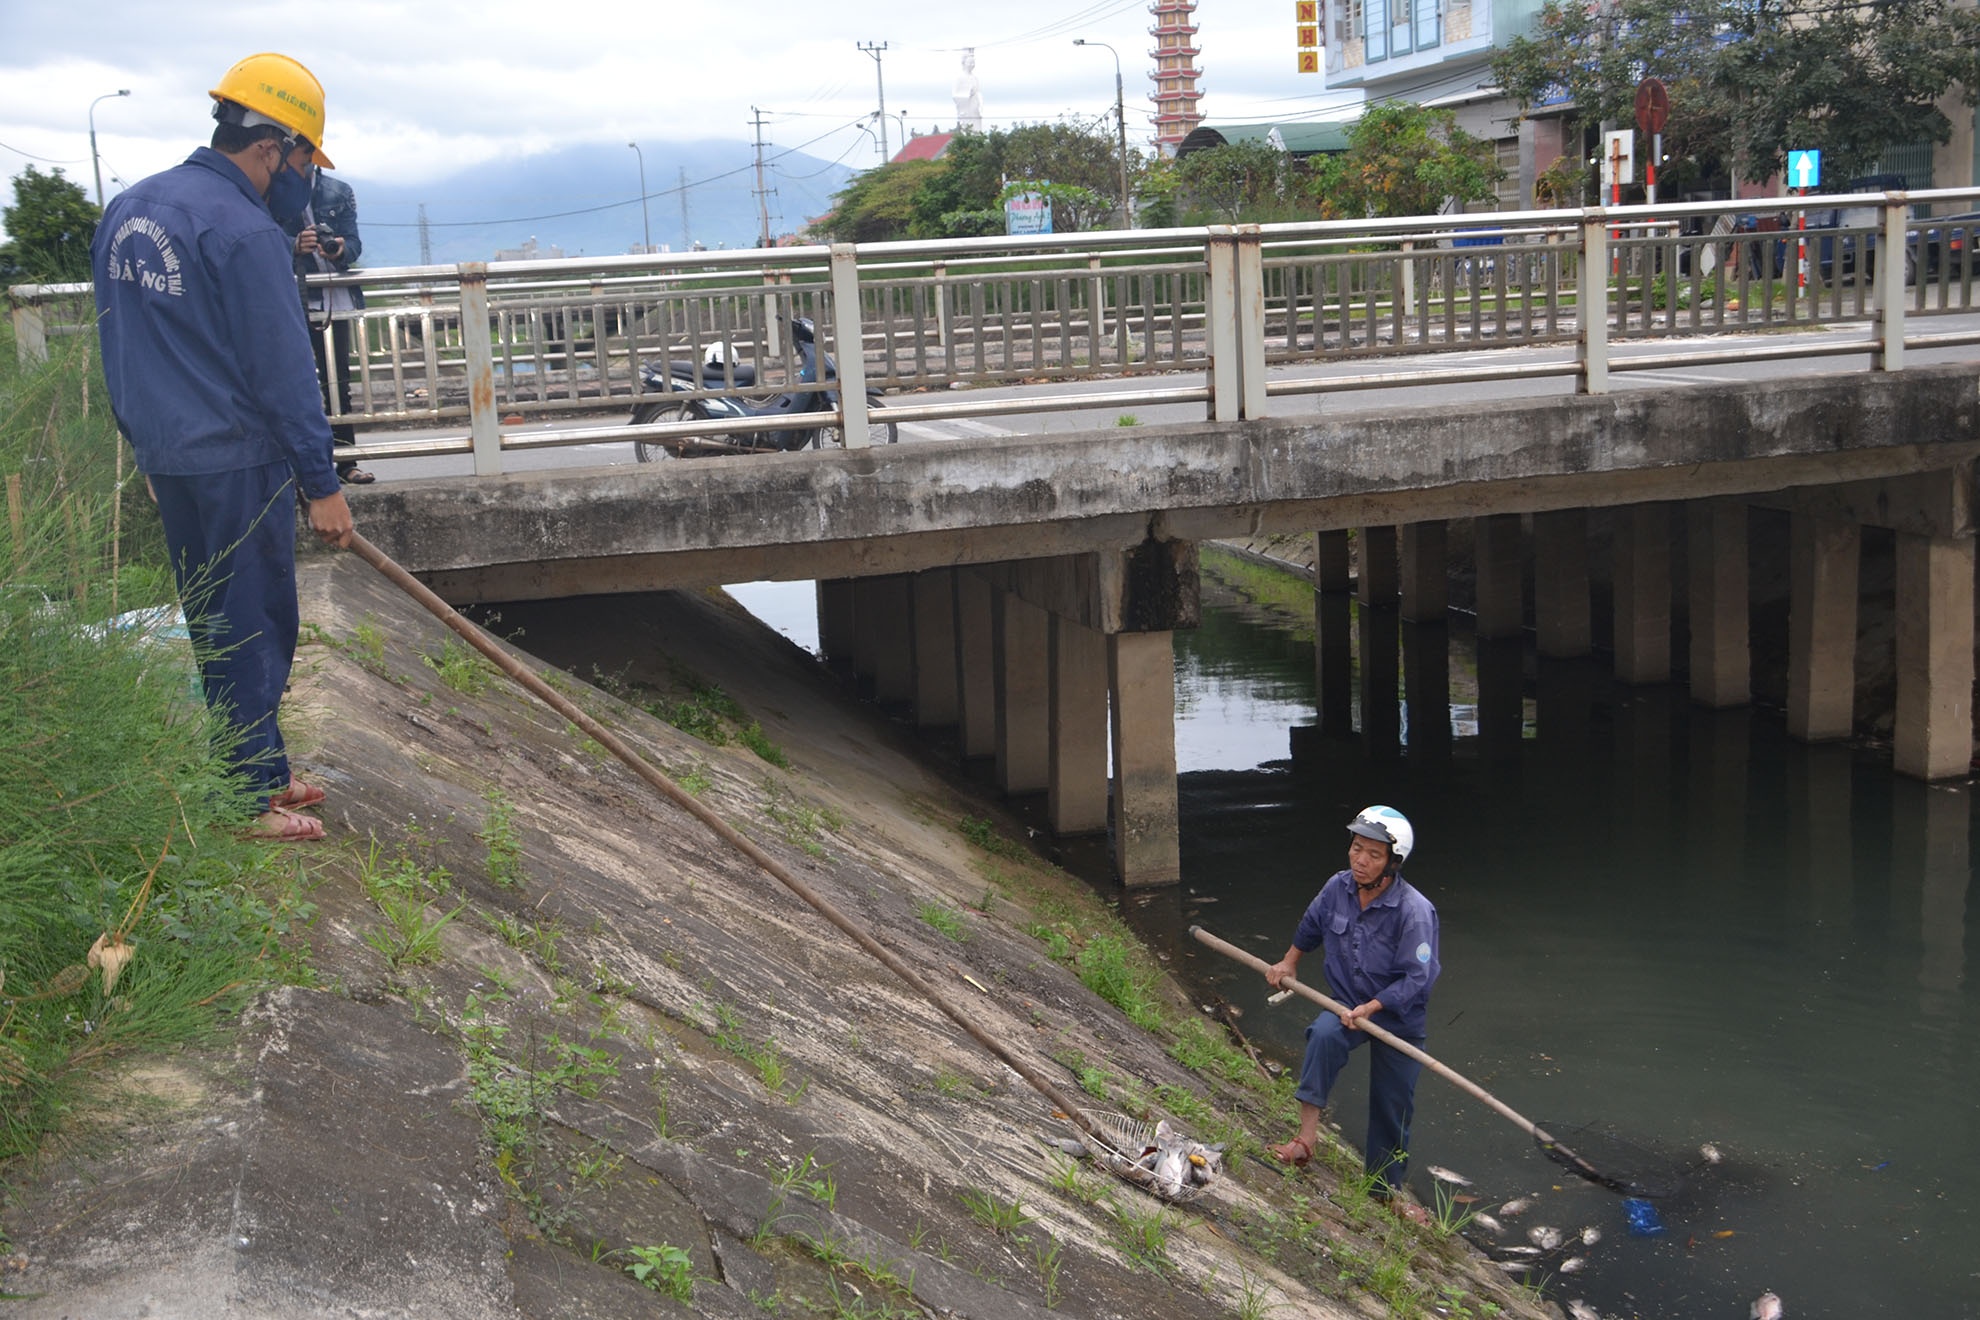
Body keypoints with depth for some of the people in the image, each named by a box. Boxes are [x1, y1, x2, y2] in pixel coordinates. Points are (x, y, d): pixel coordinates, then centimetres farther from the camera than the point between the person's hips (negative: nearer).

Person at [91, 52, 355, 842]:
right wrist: (321, 482, -13)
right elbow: (283, 370, -17)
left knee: (212, 623, 16)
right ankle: (253, 798, 7)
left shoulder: (126, 211, 10)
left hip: (162, 453, 9)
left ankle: (256, 769, 28)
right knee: (254, 628, 0)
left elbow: (121, 344, 17)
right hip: (236, 462, -9)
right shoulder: (244, 230, -17)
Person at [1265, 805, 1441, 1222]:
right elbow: (1311, 926, 14)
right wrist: (1289, 962, 21)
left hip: (1398, 1018, -2)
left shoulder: (1414, 911, -26)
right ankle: (1307, 1137, -29)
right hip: (1347, 1004, 3)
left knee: (1392, 1106, 8)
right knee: (1323, 1035, -32)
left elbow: (1418, 979, -24)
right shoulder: (1337, 888, -10)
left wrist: (1370, 1008, -30)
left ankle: (1387, 1188, 30)